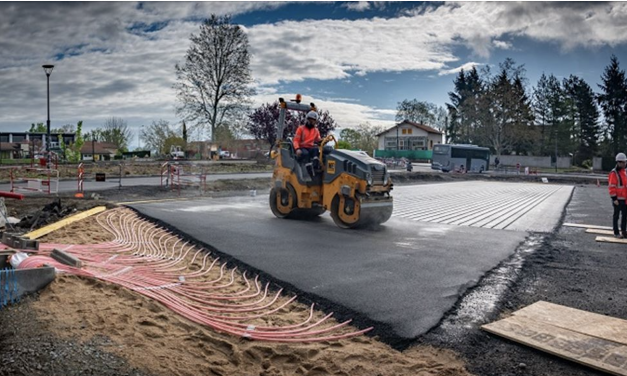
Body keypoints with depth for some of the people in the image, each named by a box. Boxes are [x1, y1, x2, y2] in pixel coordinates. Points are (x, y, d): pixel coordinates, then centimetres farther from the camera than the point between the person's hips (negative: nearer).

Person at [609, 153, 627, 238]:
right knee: (616, 216, 2)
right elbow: (611, 187, -17)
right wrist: (614, 199, -19)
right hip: (618, 199, -8)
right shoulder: (614, 173, -14)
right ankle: (616, 233, 10)